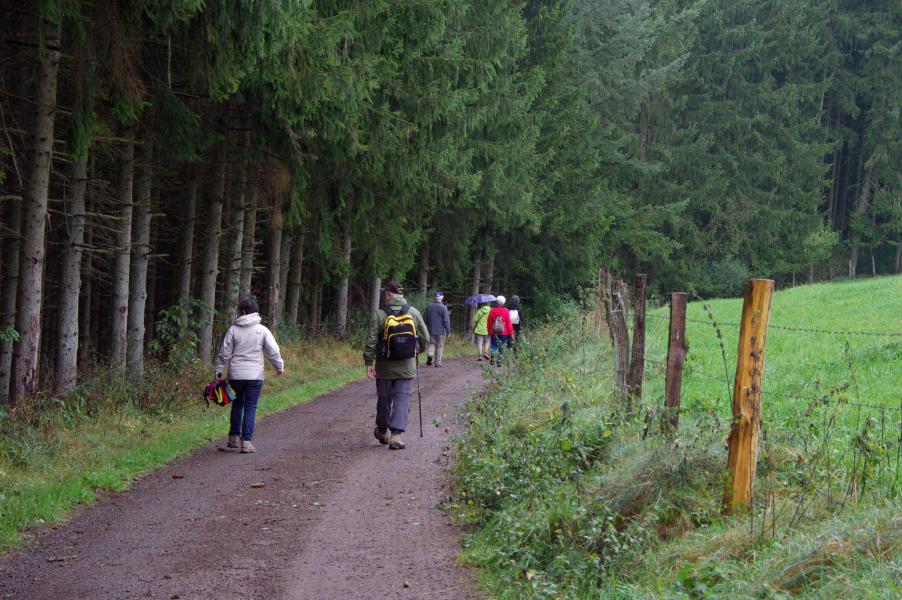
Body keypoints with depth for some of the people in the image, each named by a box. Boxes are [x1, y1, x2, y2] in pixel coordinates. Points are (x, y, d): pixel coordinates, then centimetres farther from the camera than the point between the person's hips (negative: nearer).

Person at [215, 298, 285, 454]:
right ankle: (246, 441, -3)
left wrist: (218, 371, 9)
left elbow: (224, 353, 0)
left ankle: (234, 437, 20)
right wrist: (280, 367, 13)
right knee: (250, 408, 2)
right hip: (255, 376, -1)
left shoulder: (233, 330, -2)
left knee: (237, 404, 18)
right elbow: (273, 351, -2)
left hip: (235, 375, 1)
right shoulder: (262, 330, -3)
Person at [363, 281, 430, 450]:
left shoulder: (380, 314, -7)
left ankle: (382, 431, 32)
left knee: (384, 398, 14)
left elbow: (371, 341, -10)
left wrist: (369, 363, -3)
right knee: (402, 399, 0)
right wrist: (417, 352, 23)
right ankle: (396, 434, -12)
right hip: (407, 367, 0)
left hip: (385, 367, 0)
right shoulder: (414, 313, -1)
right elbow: (425, 338, 5)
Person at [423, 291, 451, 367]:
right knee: (440, 346, 5)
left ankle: (430, 355, -14)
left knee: (432, 344, 14)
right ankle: (438, 362, 6)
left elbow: (425, 319, 10)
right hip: (441, 331, -3)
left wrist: (427, 328, 20)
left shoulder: (429, 307, 4)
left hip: (431, 331, 3)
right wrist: (448, 331, -5)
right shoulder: (443, 308, -10)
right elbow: (446, 321, -11)